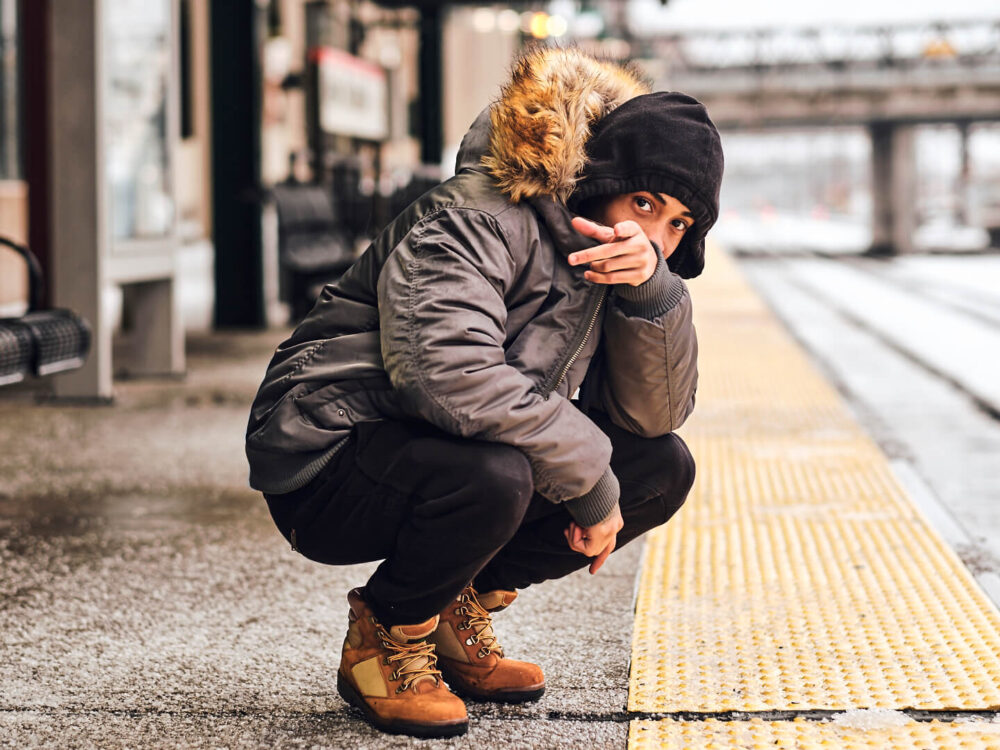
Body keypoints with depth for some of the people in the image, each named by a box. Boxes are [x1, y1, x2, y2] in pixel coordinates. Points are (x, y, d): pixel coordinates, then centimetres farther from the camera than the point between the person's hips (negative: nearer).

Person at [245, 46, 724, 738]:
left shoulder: (601, 262, 5)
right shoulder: (475, 222, -21)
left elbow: (654, 414, -2)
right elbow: (451, 376, -37)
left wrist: (651, 287, -19)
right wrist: (590, 479, -29)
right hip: (327, 466, -8)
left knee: (663, 466, -2)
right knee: (494, 474, -38)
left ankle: (459, 608, 9)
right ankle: (385, 634, -7)